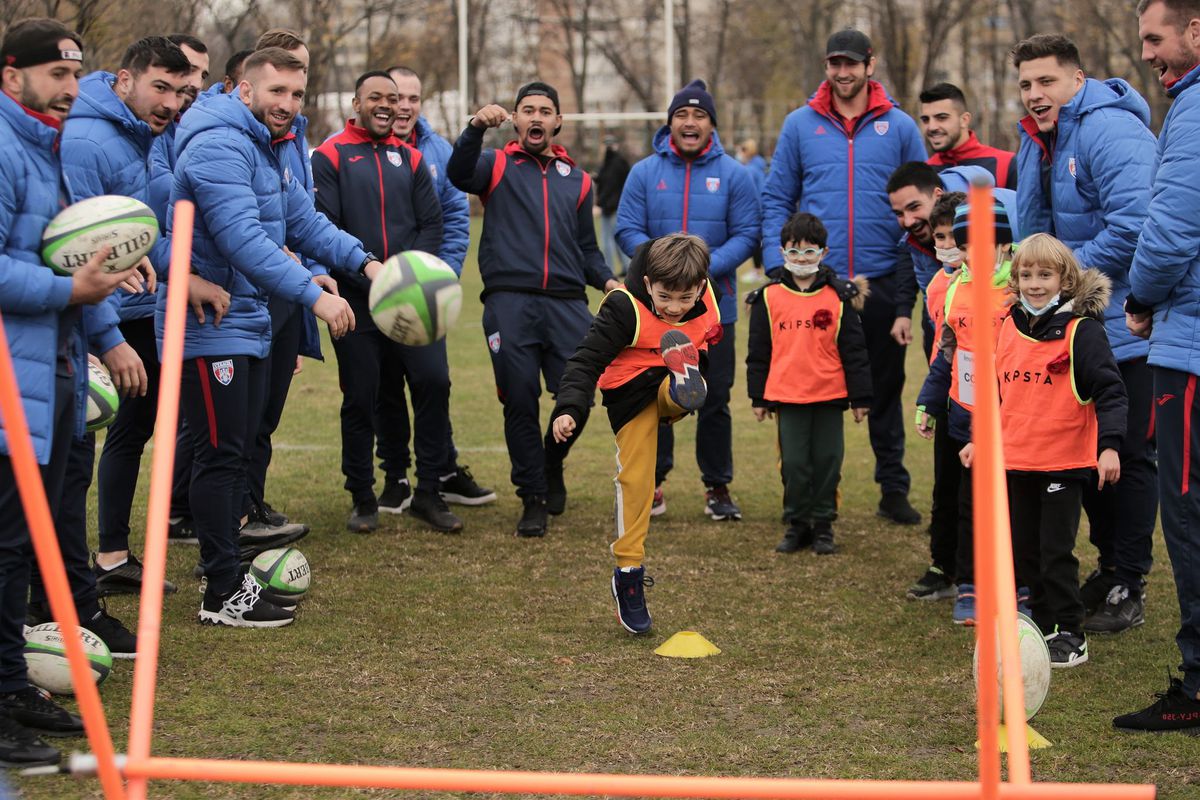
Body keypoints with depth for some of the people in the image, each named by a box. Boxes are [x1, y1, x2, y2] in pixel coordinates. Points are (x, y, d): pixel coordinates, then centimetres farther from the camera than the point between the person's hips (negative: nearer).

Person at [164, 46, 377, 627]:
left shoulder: (270, 153, 14)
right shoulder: (219, 147, -20)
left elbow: (305, 223, 14)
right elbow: (243, 240, -30)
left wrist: (365, 262, -2)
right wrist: (314, 295, -33)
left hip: (247, 323, 10)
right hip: (208, 325, -10)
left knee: (239, 450, 15)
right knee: (220, 453, -6)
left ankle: (230, 576, 24)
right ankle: (223, 596, 0)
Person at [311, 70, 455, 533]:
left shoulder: (410, 158, 14)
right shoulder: (330, 157, 2)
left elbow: (432, 223, 10)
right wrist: (365, 272, -16)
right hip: (356, 299, -3)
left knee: (433, 380, -7)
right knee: (360, 397, 1)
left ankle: (428, 494, 4)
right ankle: (362, 499, 15)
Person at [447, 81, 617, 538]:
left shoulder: (577, 180, 22)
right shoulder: (498, 166, 12)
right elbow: (459, 174, -12)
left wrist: (606, 279, 5)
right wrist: (477, 128, -29)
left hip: (567, 304, 2)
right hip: (509, 302, -2)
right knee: (520, 401, -5)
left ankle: (552, 465, 22)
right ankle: (533, 498, 8)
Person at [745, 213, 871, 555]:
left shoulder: (839, 297, 1)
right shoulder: (769, 298, 3)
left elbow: (854, 351, 3)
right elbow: (758, 353, 8)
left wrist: (860, 397, 2)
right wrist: (758, 398, 8)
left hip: (830, 397, 0)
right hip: (786, 397, 0)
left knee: (827, 462, 6)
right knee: (794, 463, 4)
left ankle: (823, 526, 17)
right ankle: (797, 524, 17)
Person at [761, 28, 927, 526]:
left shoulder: (900, 128, 3)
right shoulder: (801, 125, 4)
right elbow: (776, 200, 6)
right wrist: (778, 268, -6)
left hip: (881, 285, 0)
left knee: (885, 390, 10)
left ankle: (894, 490, 20)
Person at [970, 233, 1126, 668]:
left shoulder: (1081, 330, -10)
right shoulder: (1009, 327, 9)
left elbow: (1110, 391, -12)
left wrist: (1110, 445, -22)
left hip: (1063, 461, -6)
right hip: (1015, 460, 6)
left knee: (1056, 551, -3)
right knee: (1024, 551, 12)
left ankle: (1069, 636, 7)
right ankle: (1043, 624, 24)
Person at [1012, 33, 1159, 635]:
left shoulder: (1109, 130, -19)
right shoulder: (1040, 140, 10)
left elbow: (1134, 223, -28)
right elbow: (1032, 227, 12)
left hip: (1128, 327, -9)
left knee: (1127, 456, -2)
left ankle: (1127, 588, 6)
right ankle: (1109, 566, 27)